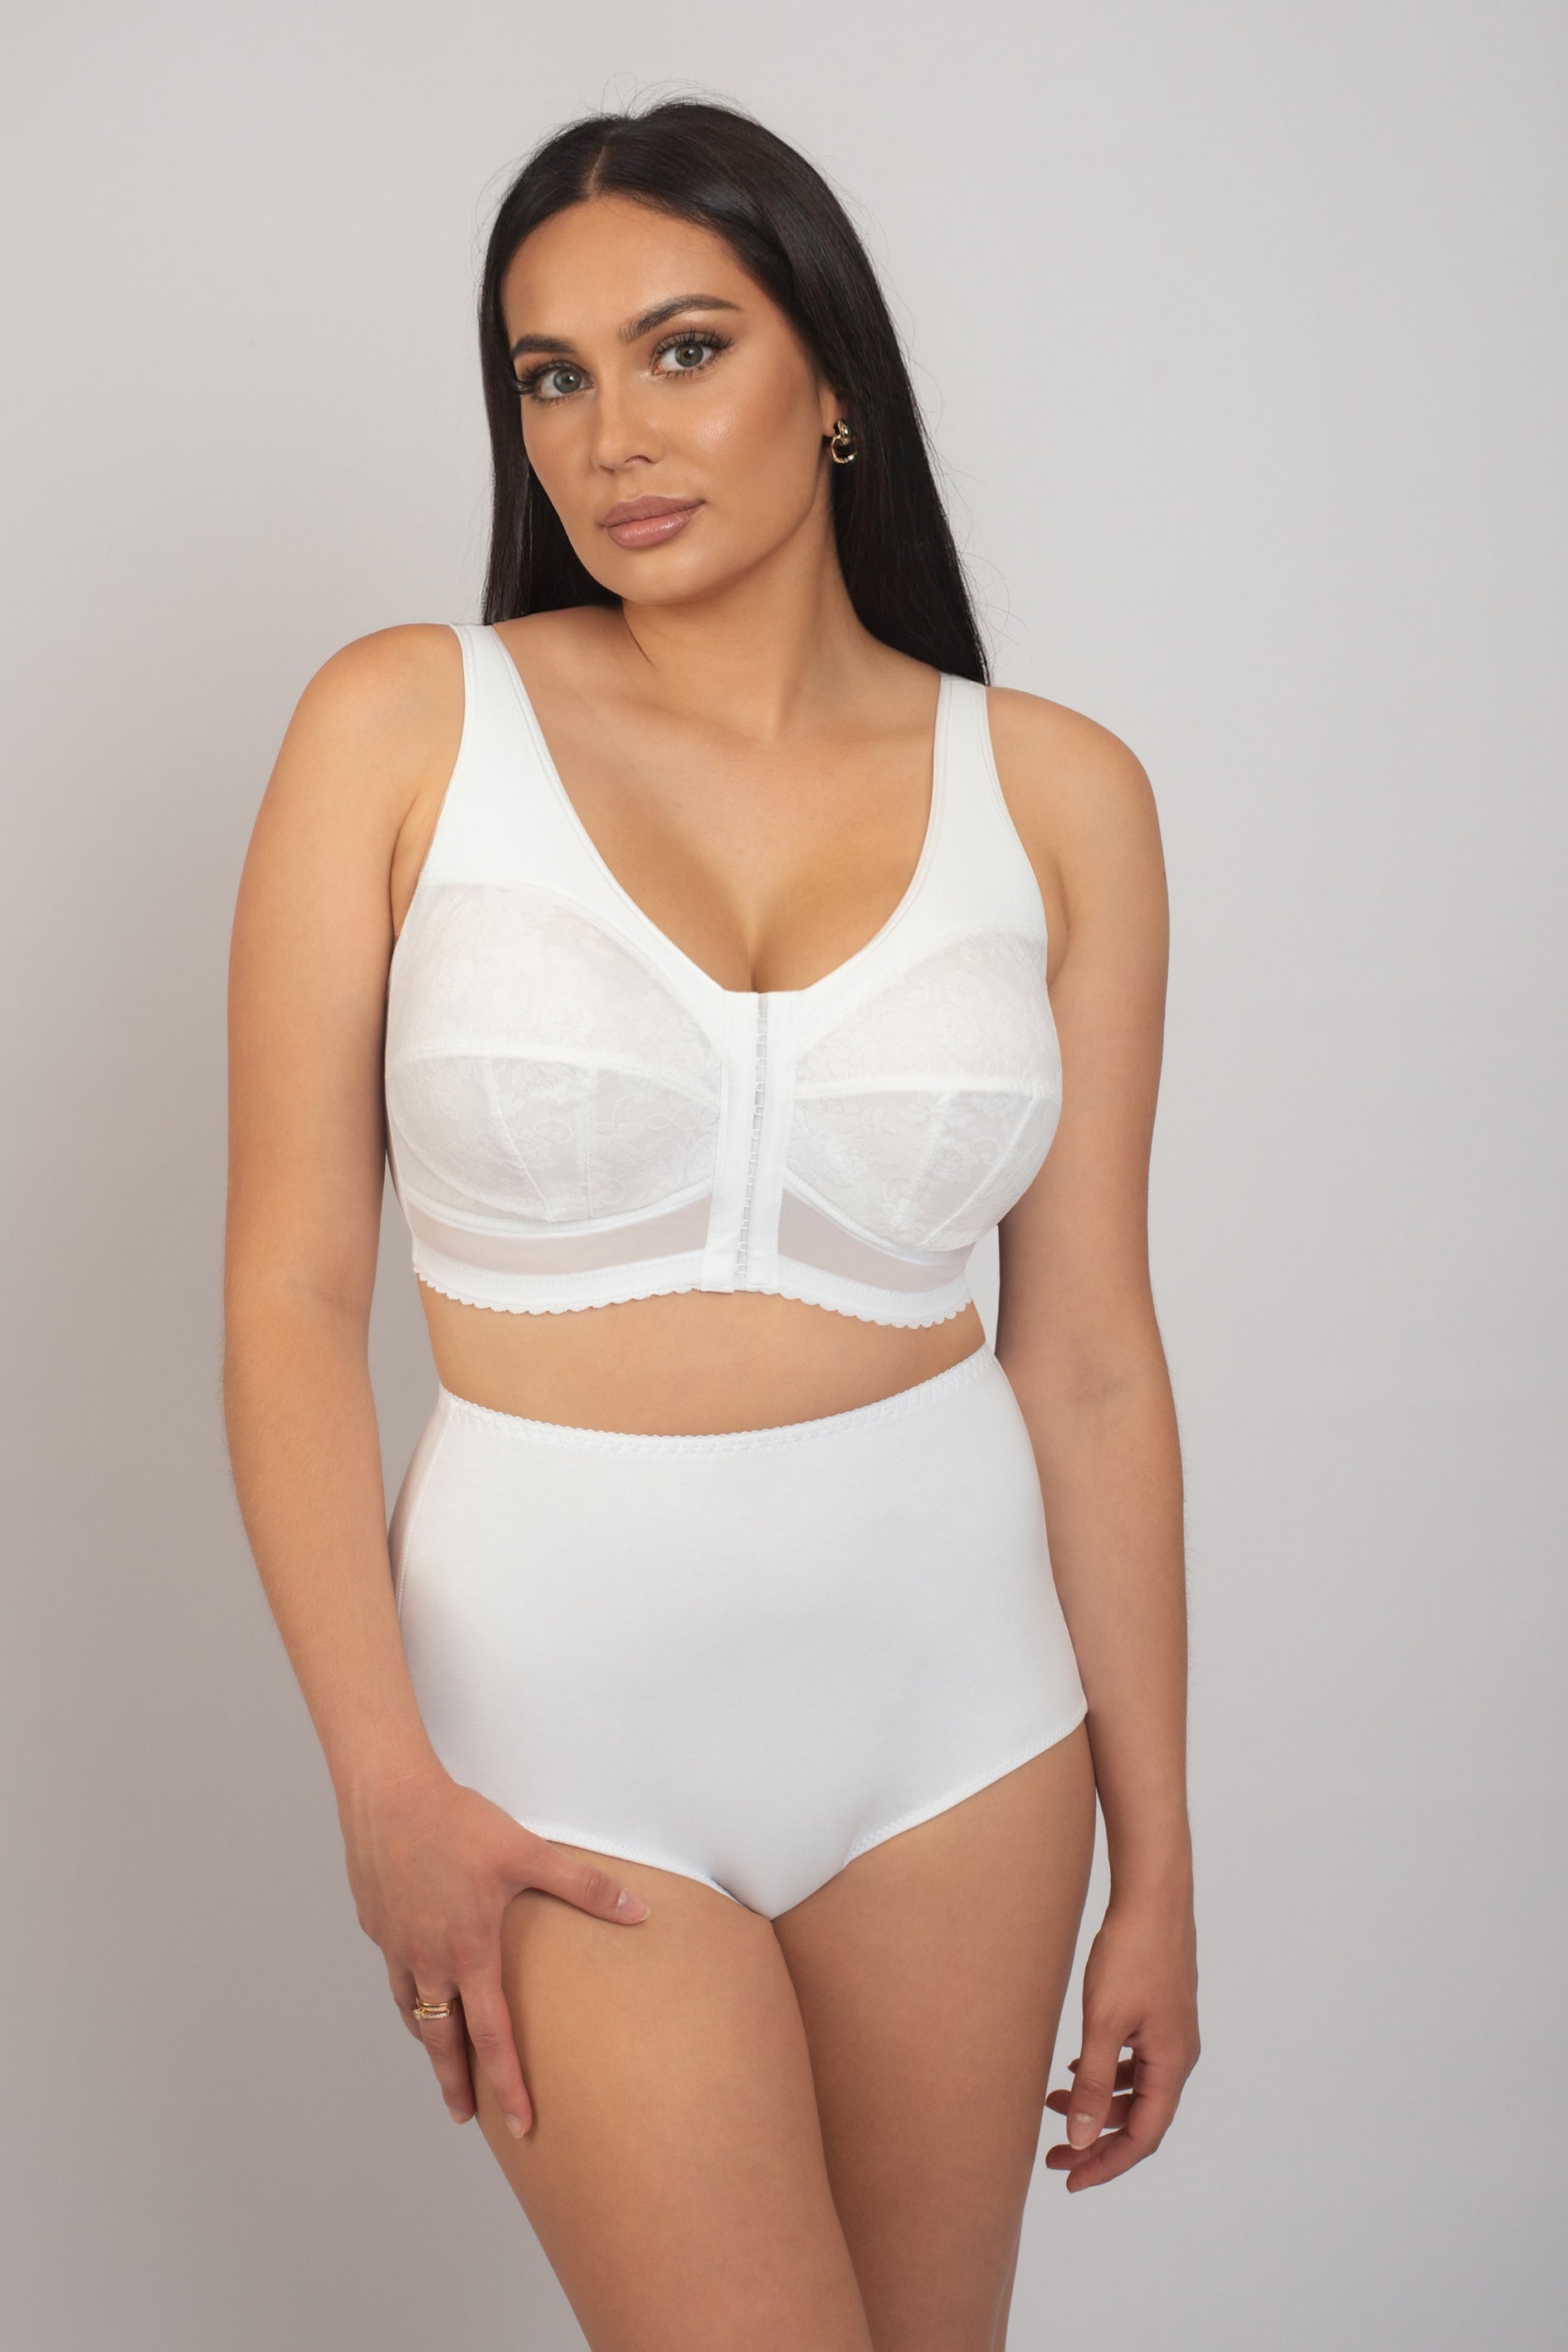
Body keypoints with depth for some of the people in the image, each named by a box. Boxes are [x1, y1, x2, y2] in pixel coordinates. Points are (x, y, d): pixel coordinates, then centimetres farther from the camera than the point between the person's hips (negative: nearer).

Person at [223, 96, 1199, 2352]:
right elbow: (292, 1287, -6)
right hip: (564, 1681, -2)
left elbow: (1089, 1358, 1)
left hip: (952, 1680, 3)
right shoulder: (406, 724, -5)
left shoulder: (1056, 792, -1)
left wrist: (1155, 1858, 4)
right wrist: (387, 1783, -12)